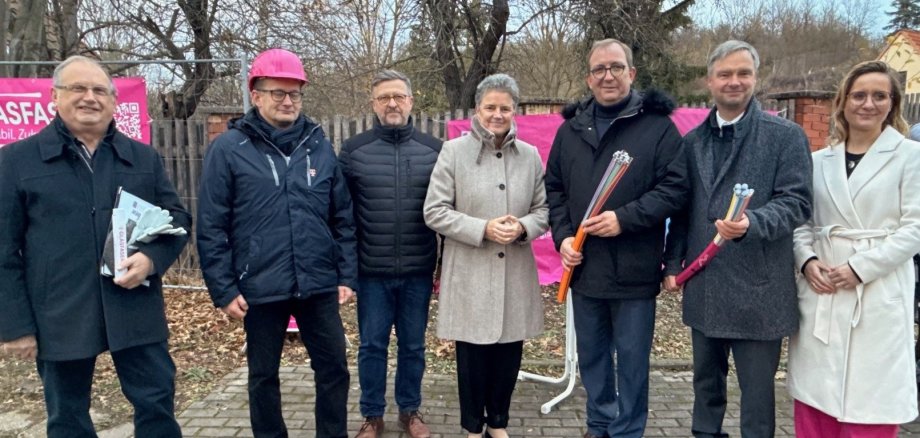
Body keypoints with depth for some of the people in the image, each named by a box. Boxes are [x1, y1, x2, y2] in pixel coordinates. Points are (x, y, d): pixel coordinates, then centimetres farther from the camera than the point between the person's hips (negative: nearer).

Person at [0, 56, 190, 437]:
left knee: (158, 404, 7)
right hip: (59, 318, -1)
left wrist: (152, 258, -11)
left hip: (136, 312, 1)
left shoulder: (144, 158, 9)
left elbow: (178, 219, 10)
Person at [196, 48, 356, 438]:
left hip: (319, 285, 3)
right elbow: (211, 228, -5)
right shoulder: (228, 149, -4)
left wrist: (346, 275, 4)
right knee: (263, 375, 14)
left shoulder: (320, 146, 6)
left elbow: (343, 218, 8)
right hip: (260, 288, -2)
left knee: (334, 369, 11)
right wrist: (224, 289, -8)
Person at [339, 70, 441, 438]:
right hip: (371, 272, -1)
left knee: (413, 346, 14)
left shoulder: (433, 149, 2)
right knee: (372, 346, 10)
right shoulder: (353, 150, 0)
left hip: (418, 272, 1)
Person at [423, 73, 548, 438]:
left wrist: (523, 227, -13)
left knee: (509, 354, 11)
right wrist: (482, 229, -17)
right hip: (470, 274, -3)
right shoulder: (454, 151, -4)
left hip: (515, 273, 3)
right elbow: (434, 212, -7)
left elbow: (543, 209, 9)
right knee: (472, 355, 8)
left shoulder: (530, 155, 4)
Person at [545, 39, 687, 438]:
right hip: (583, 266, 5)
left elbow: (675, 187, -10)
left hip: (633, 268, -4)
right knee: (591, 355, 17)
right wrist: (562, 236, -2)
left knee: (631, 358, 8)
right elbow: (554, 188, 12)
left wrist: (625, 218, -20)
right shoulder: (571, 128, 10)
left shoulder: (657, 125, -4)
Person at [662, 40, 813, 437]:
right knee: (706, 382, 19)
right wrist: (673, 264, 7)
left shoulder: (786, 135, -3)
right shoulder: (692, 141, 10)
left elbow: (797, 202, -10)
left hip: (757, 289, -4)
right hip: (703, 286, 5)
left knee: (757, 389, 6)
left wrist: (751, 223, -28)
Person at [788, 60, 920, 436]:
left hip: (879, 295, -3)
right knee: (814, 404, 7)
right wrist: (807, 261, -7)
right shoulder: (819, 160, 12)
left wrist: (860, 268, -14)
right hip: (822, 292, 3)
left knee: (871, 403, 0)